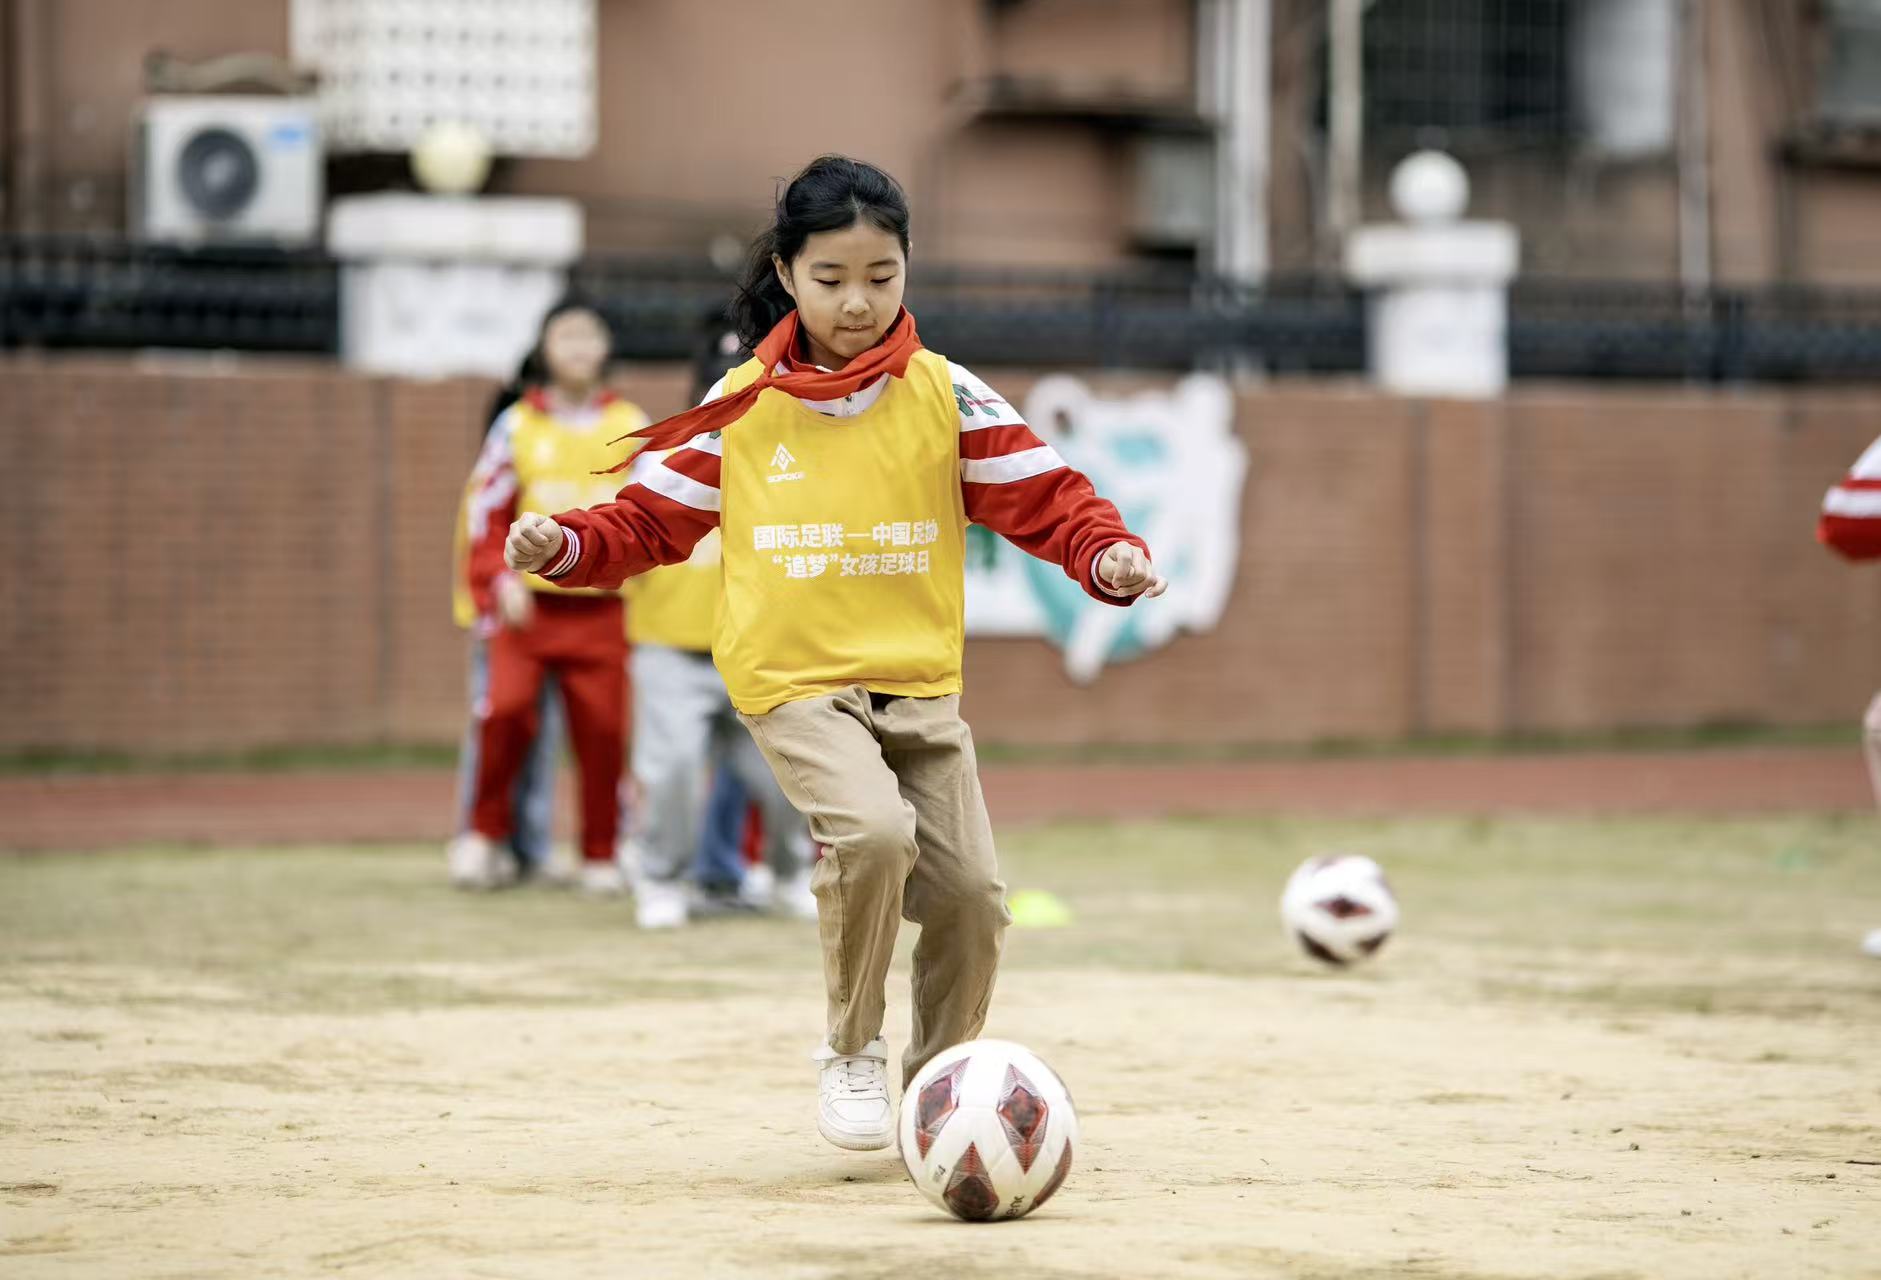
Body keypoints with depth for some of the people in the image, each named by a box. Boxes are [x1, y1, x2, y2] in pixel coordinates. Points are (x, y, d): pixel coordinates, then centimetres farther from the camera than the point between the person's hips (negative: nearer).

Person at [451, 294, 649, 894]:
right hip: (530, 602, -1)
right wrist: (500, 580, -6)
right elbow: (486, 508, 4)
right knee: (506, 709, -18)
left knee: (603, 729, -1)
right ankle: (486, 833, 0)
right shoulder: (518, 425, 5)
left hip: (603, 605, 2)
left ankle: (600, 855, 13)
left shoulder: (631, 426, 10)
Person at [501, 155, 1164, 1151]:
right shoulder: (744, 404, 2)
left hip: (920, 683, 2)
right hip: (792, 678, -2)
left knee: (969, 893, -2)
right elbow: (653, 521, 8)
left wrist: (1106, 552, -21)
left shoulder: (945, 396, 1)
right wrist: (565, 543, -8)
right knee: (874, 831, -28)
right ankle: (851, 1054, -7)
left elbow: (1042, 499, -3)